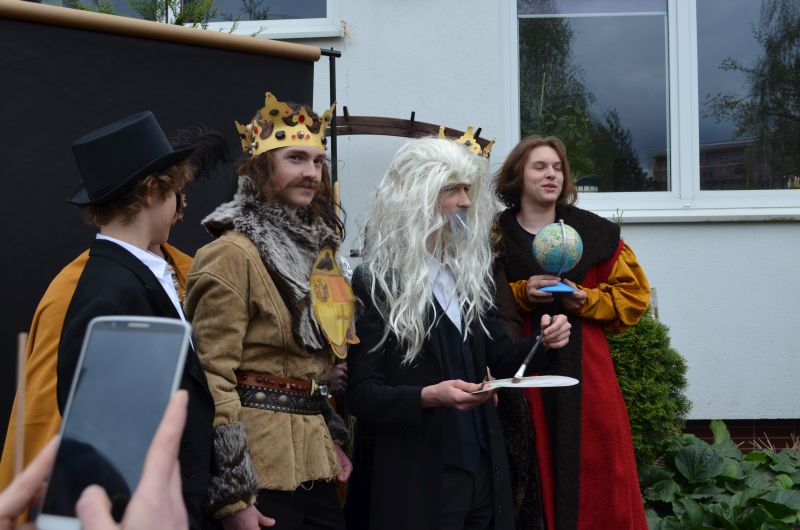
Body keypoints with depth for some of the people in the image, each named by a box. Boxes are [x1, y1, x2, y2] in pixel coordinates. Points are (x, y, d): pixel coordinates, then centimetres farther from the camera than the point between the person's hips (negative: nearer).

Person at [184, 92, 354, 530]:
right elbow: (212, 377, -16)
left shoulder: (313, 249, 14)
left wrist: (332, 439, 14)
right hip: (261, 468, -8)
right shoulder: (234, 254, -11)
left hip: (313, 463, 8)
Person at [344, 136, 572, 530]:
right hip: (415, 475, -6)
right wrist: (428, 396, -28)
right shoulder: (376, 281, -10)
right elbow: (360, 394, -12)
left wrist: (541, 343, -6)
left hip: (481, 467, 6)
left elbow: (498, 357, 13)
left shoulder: (468, 270, 9)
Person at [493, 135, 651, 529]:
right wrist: (520, 294, -13)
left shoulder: (595, 232, 5)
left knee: (595, 470, 1)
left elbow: (634, 293, 8)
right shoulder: (496, 236, 3)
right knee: (535, 473, 0)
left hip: (584, 369, 1)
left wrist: (588, 300, -8)